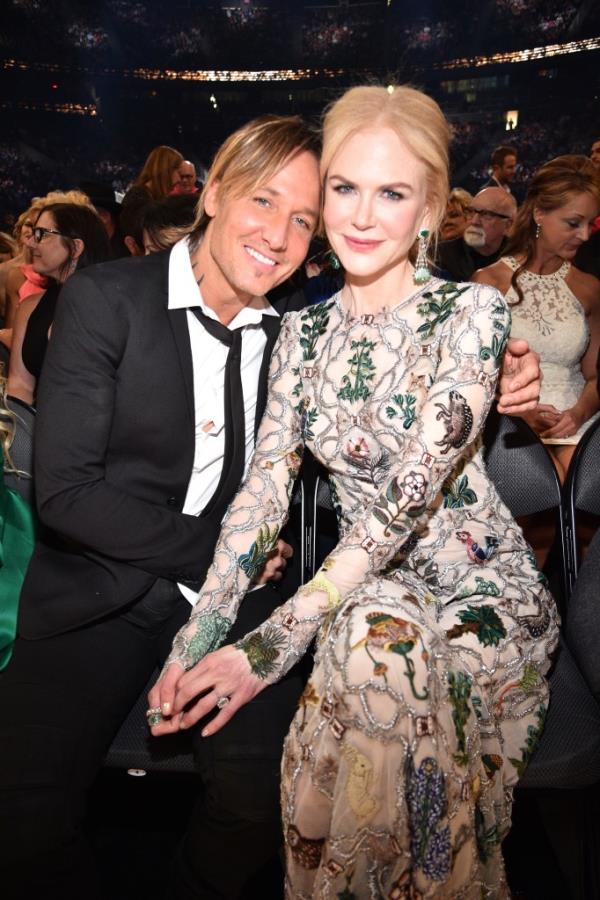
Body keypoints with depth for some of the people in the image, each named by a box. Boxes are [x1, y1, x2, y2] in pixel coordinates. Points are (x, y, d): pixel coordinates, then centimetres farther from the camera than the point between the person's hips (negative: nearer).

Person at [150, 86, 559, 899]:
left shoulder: (471, 312, -11)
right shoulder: (304, 333, 4)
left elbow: (412, 495, -21)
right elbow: (265, 488, -3)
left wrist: (270, 645, -26)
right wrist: (196, 642, -14)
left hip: (479, 590, -3)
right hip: (367, 592, 4)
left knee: (377, 638, -32)